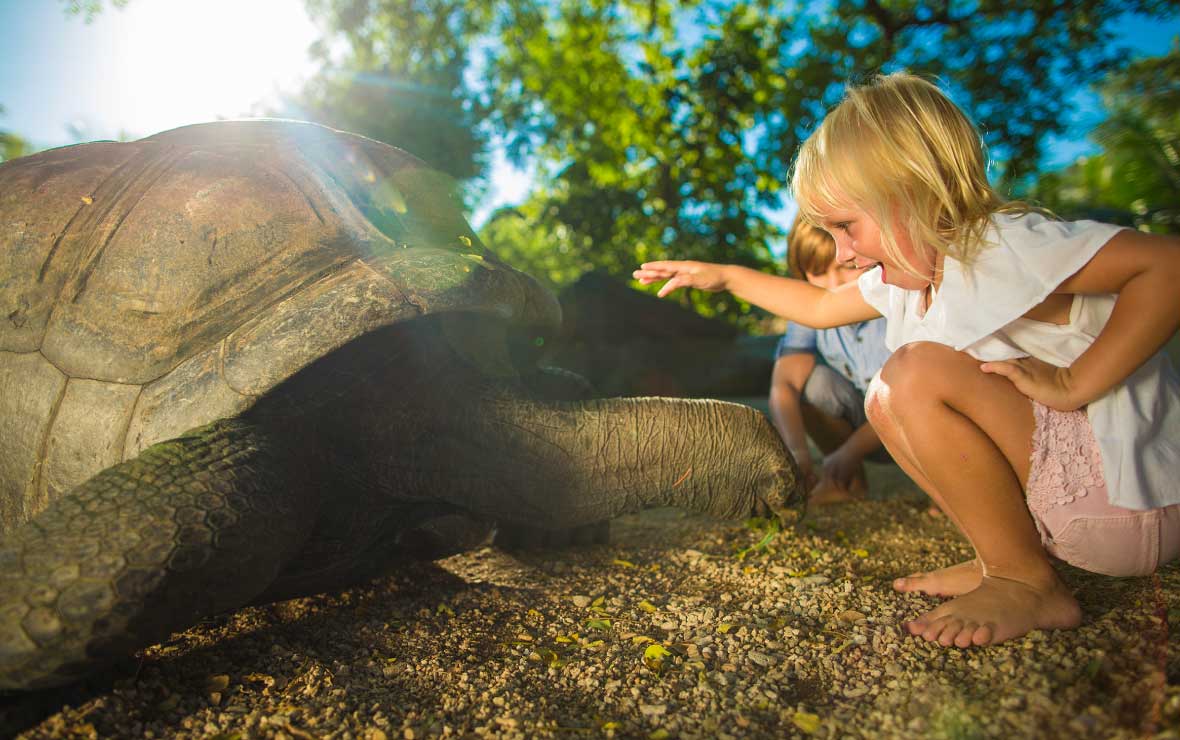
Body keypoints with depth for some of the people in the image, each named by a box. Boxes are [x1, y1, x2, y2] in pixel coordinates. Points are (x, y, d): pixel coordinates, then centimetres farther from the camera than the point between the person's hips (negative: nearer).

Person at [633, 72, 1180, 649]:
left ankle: (1028, 585, -11)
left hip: (1128, 505, -9)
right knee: (885, 400, 6)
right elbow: (819, 307, 23)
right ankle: (1003, 560, 6)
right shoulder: (910, 271, 7)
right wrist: (723, 274, 22)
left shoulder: (1005, 247, -21)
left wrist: (1074, 383, -28)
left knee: (919, 374, -24)